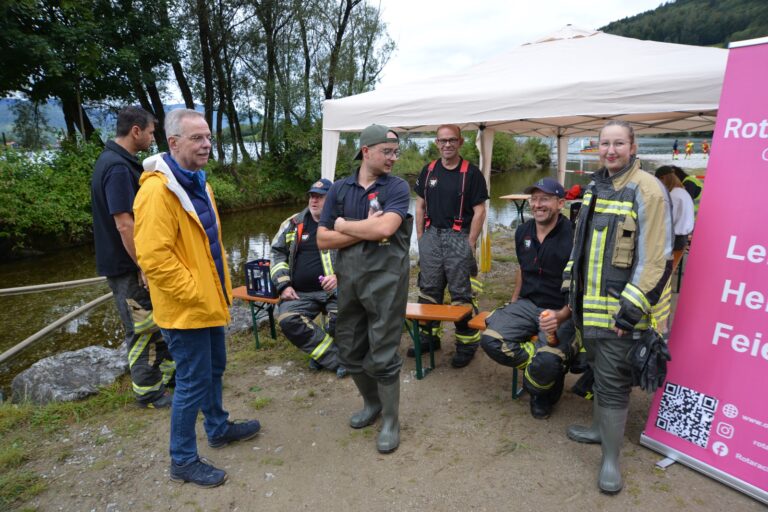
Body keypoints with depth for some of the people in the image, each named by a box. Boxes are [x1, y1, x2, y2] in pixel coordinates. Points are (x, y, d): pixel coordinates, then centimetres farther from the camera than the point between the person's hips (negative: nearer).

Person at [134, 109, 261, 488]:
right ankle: (182, 461, 22)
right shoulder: (158, 189, -21)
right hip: (185, 308, -9)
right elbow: (153, 256, -26)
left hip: (209, 301, 9)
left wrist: (220, 286, 14)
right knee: (193, 382, 3)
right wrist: (193, 292, -20)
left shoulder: (197, 182, 11)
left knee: (214, 369, 23)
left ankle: (218, 428, 43)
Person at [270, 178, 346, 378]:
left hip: (334, 290, -3)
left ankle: (321, 353, 3)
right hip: (300, 293, 3)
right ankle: (336, 359, -14)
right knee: (287, 320, -23)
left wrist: (339, 276, -17)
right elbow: (277, 253, 16)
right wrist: (284, 285, 3)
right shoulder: (293, 224, 13)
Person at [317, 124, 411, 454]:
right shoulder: (340, 189, 5)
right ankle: (372, 403, 39)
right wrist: (367, 229, -11)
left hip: (385, 278, -4)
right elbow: (323, 240, -2)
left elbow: (384, 228, -21)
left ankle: (390, 421, 22)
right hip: (349, 278, 4)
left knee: (382, 354, 1)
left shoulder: (397, 187, -3)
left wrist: (345, 225, -7)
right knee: (350, 351, 15)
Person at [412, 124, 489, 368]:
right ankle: (429, 335, 26)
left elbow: (479, 211, -5)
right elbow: (420, 206, 14)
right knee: (428, 290, 11)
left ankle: (467, 343, 11)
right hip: (431, 235, 5)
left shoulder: (471, 173, -3)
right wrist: (420, 237, 7)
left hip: (458, 237, -4)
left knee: (461, 293, 0)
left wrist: (470, 244, -10)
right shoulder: (428, 170, 10)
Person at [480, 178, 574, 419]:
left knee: (547, 361, -28)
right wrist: (513, 301, 20)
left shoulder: (572, 236, -14)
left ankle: (542, 395, 10)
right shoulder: (523, 232, 8)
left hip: (562, 310, -5)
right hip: (527, 304, 5)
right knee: (491, 339, -20)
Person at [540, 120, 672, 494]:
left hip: (619, 308, -8)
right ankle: (601, 429, 41)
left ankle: (611, 459, 17)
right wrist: (571, 285, 17)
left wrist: (630, 309, -19)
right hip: (589, 306, 8)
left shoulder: (647, 190, -14)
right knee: (598, 370, 22)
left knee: (613, 382, 1)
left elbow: (655, 259, -18)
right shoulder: (594, 187, 11)